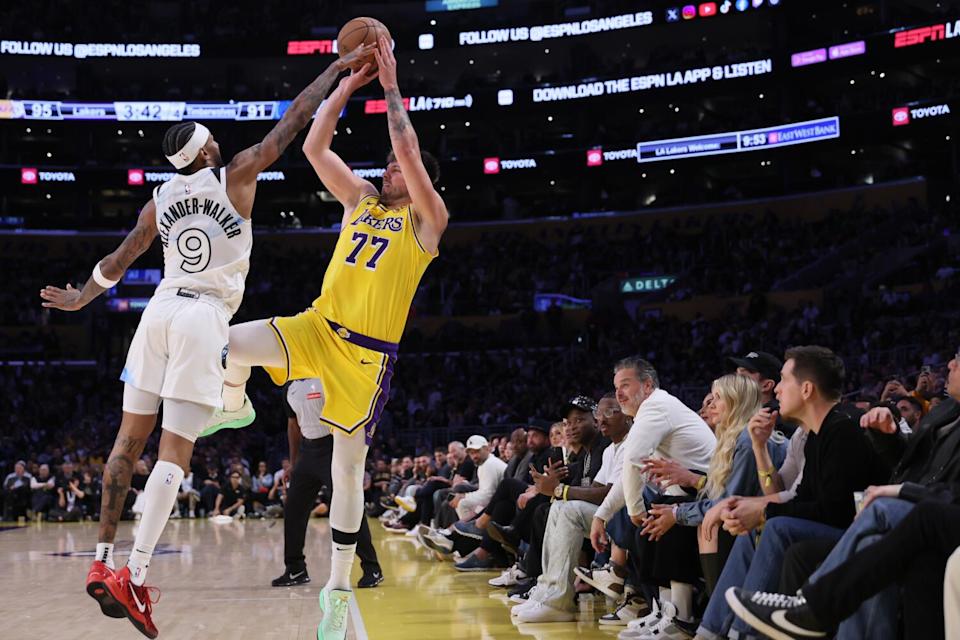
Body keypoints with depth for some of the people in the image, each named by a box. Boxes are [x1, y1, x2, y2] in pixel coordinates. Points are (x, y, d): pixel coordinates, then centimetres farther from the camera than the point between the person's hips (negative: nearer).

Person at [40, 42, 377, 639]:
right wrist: (339, 67, 13)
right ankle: (134, 575, -15)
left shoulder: (161, 197, 13)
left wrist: (82, 297, 37)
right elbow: (294, 120, 5)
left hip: (160, 310, 5)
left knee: (131, 439, 11)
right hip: (205, 319, -5)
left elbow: (121, 258, 20)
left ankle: (103, 561, 13)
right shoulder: (236, 176, 1)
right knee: (175, 451, -8)